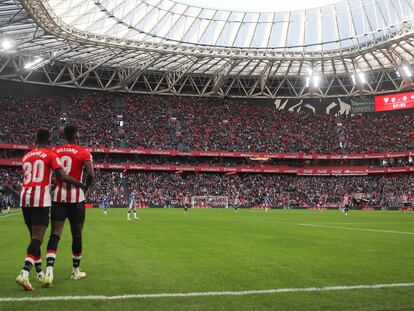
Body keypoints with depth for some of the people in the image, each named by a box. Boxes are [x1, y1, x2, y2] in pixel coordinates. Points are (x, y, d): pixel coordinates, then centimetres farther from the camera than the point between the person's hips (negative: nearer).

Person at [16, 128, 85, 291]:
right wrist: (82, 185, 0)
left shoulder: (26, 156, 18)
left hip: (25, 198, 6)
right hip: (41, 199, -6)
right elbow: (63, 176, -12)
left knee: (34, 236, 15)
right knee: (37, 238, -7)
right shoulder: (51, 155, 0)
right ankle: (24, 273, -22)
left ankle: (40, 273, 23)